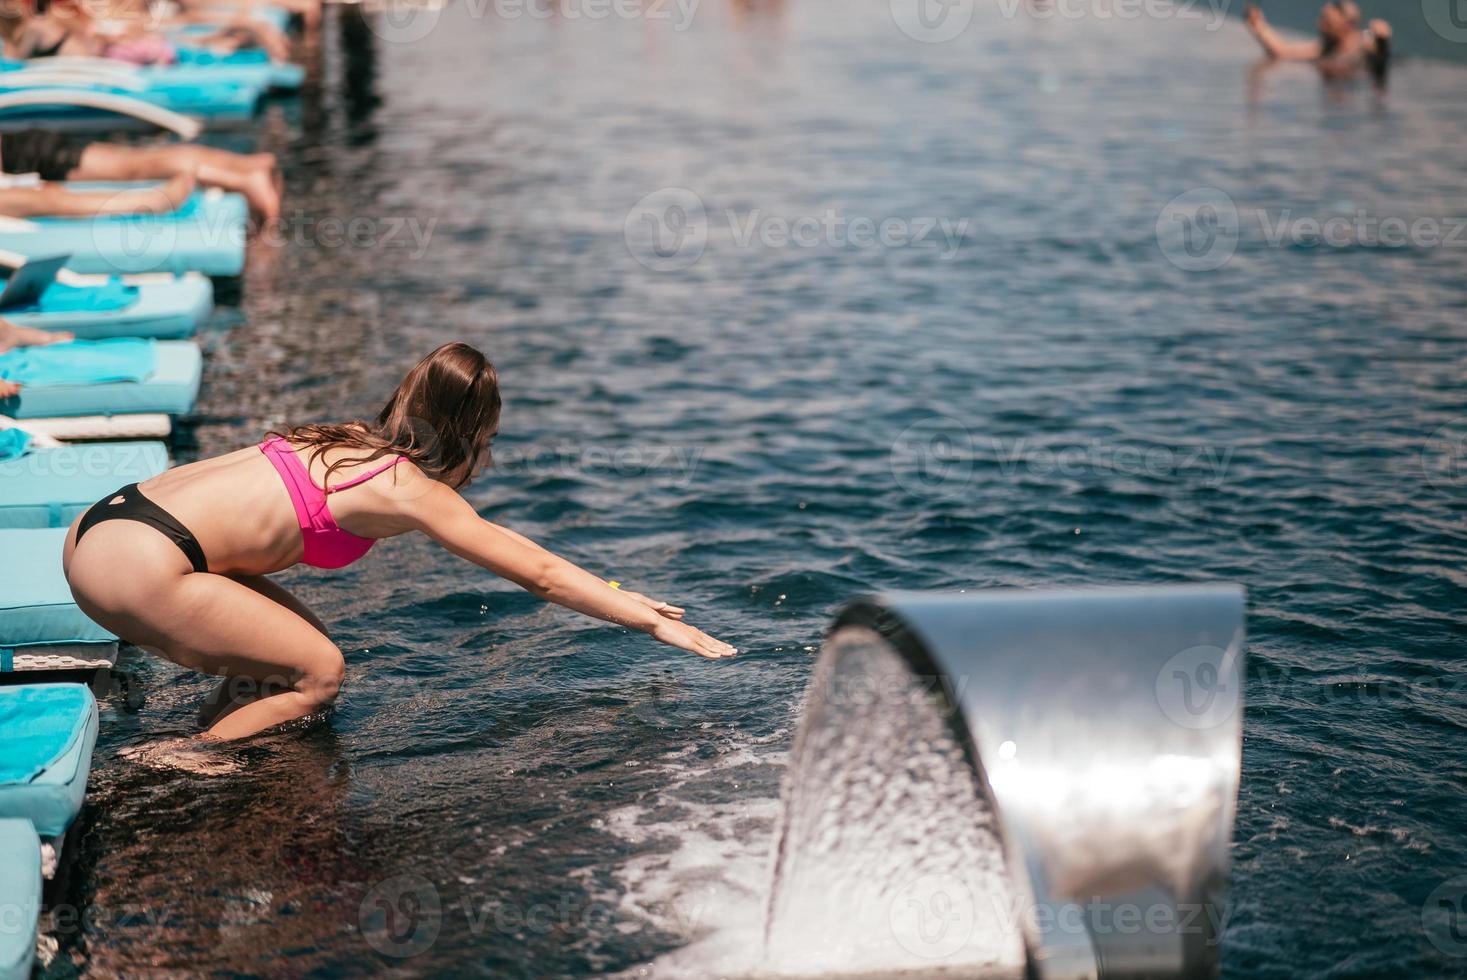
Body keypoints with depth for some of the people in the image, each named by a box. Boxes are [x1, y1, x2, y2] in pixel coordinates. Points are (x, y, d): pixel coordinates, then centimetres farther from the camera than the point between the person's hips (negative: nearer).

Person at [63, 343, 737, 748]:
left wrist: (614, 594, 35)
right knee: (316, 675, 3)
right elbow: (540, 574, 3)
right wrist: (656, 624, 11)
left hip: (103, 524, 9)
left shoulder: (358, 445, 20)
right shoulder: (411, 490, -4)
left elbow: (497, 543, 30)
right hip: (135, 566, -9)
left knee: (293, 650, 18)